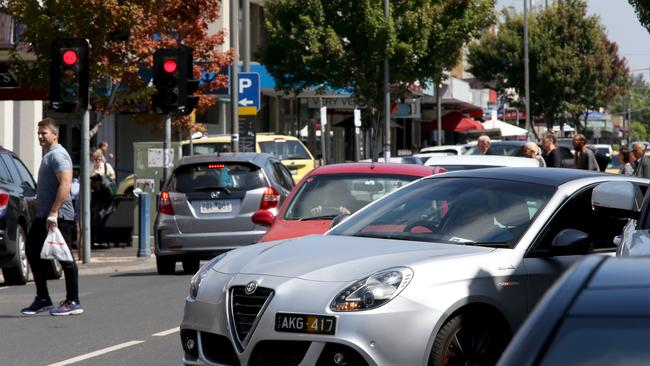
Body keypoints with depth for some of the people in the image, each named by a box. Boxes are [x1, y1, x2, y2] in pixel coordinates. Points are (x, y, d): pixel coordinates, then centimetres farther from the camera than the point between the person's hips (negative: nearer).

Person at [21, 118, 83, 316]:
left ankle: (73, 302, -2)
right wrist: (47, 213, 22)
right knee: (34, 254, 12)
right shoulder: (48, 155, 20)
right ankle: (42, 299, 18)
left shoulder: (58, 155, -12)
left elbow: (65, 184, -24)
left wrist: (53, 213, -29)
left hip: (58, 216, -11)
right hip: (43, 216, 11)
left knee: (64, 257, -6)